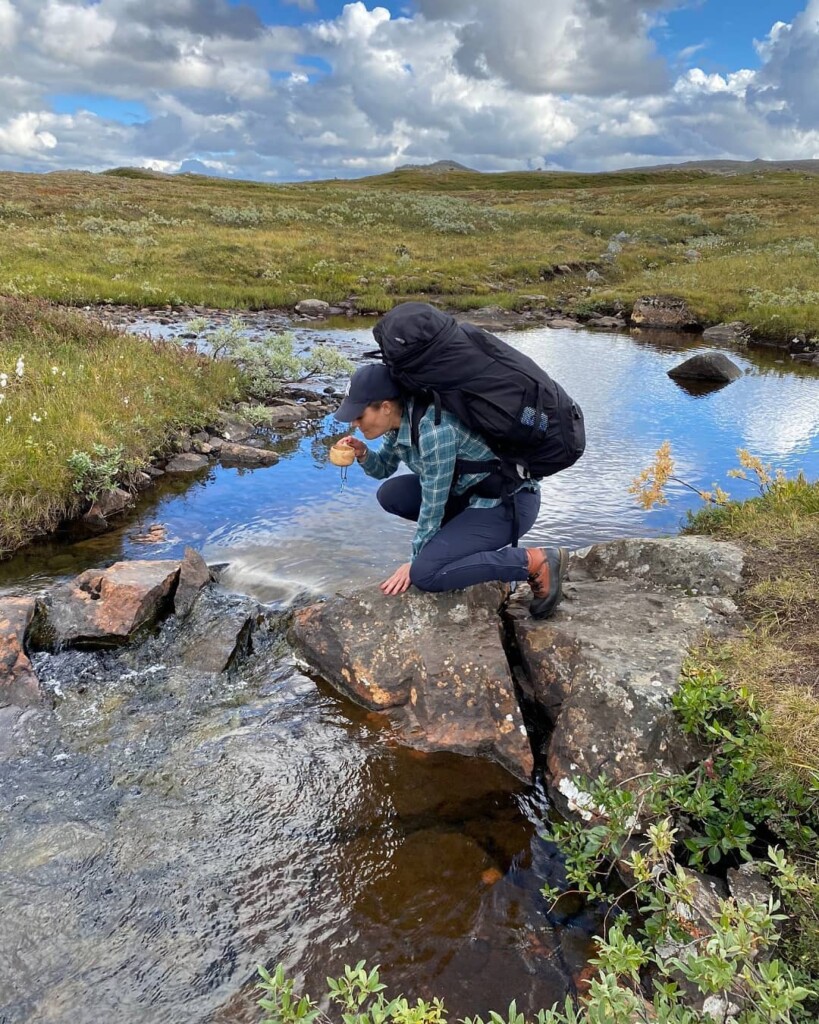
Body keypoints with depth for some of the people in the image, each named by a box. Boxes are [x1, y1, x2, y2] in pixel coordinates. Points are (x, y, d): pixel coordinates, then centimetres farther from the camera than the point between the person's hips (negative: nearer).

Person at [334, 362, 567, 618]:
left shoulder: (433, 429, -28)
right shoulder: (399, 420, -2)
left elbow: (433, 505, -20)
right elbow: (384, 469, 16)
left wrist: (416, 561, -7)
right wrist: (363, 454, -6)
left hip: (510, 501, -9)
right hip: (472, 491, 9)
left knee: (425, 574, -20)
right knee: (390, 494, 3)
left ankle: (536, 561, -11)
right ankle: (467, 538, 12)